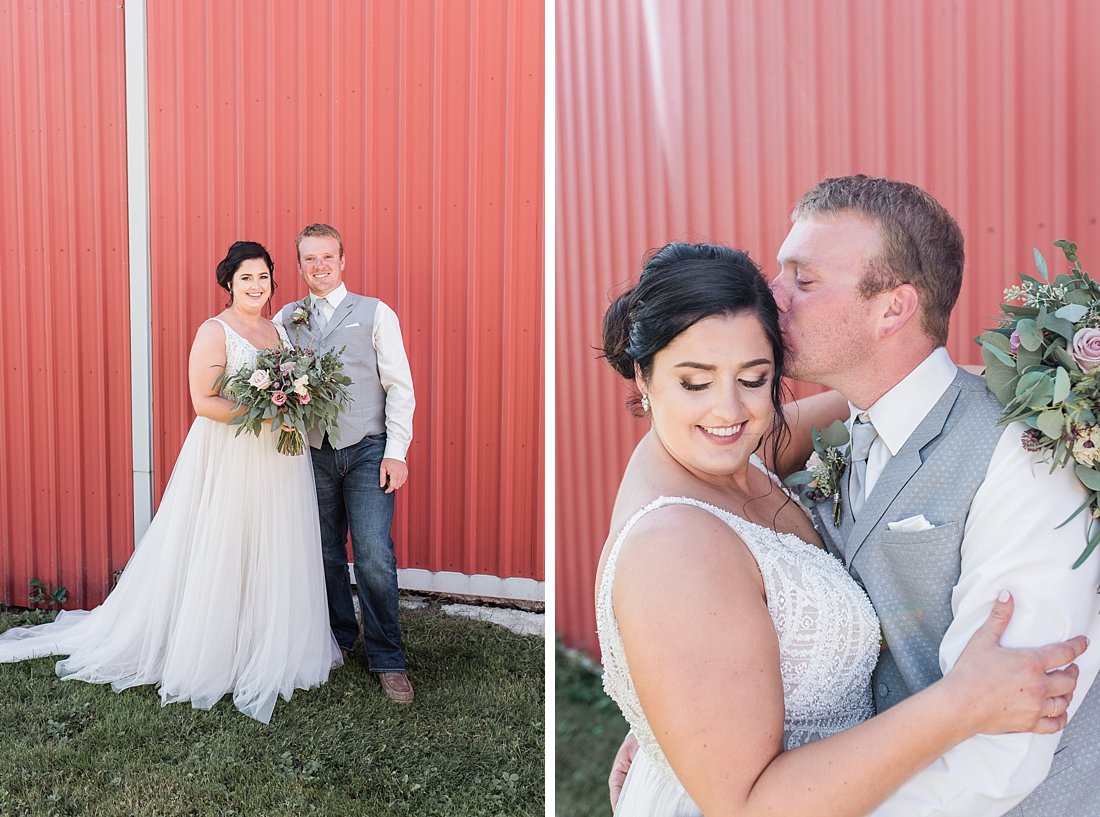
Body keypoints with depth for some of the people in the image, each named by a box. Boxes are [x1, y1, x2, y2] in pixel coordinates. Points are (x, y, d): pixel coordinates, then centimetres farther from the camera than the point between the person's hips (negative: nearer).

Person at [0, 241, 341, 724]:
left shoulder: (277, 330, 12)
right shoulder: (214, 332, -9)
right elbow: (203, 401, -16)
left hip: (276, 462, 7)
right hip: (227, 461, -7)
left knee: (273, 558, 12)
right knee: (220, 558, 1)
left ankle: (271, 654, 26)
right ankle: (209, 658, 16)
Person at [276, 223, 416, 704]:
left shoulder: (375, 313, 2)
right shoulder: (285, 319, 11)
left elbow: (399, 386, -1)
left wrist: (396, 452, -8)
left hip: (367, 451, -3)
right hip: (312, 453, 3)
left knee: (374, 556, -9)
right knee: (326, 554, 11)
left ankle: (386, 659, 4)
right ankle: (339, 639, 31)